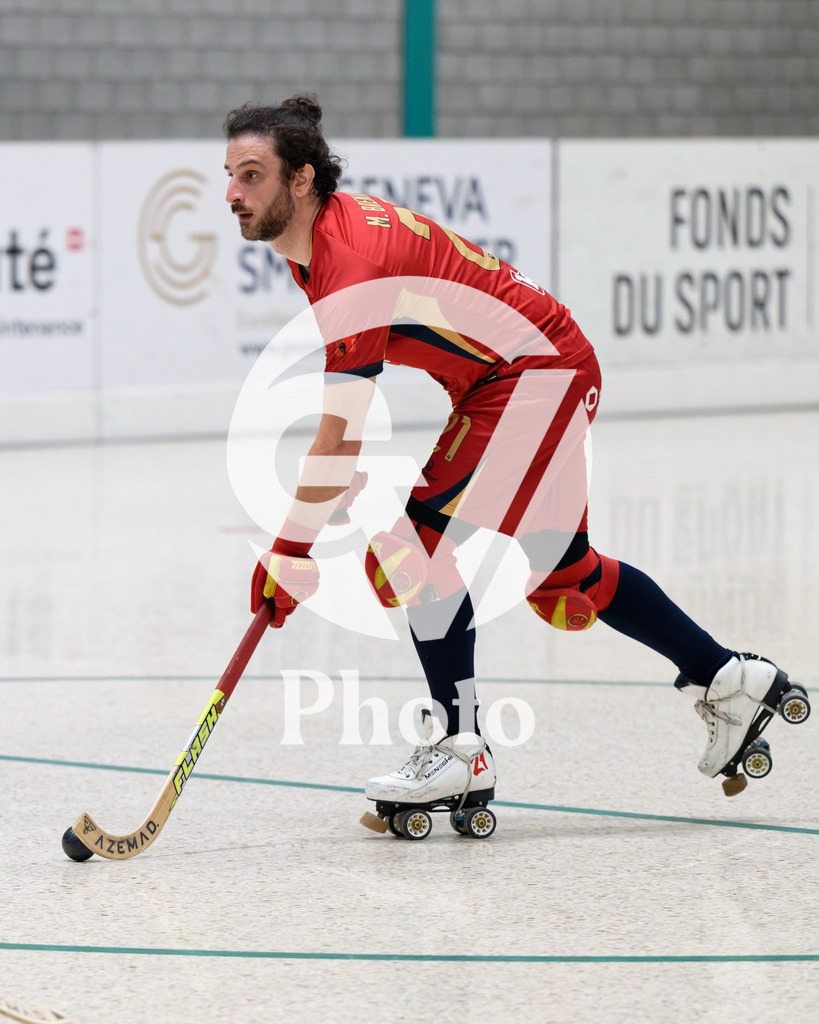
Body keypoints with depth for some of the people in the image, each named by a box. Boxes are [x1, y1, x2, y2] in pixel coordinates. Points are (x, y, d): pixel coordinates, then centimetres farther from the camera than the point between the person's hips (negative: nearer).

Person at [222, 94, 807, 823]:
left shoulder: (354, 261, -27)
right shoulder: (316, 242, 3)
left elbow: (339, 440, -27)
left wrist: (292, 553, -22)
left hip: (539, 371, -10)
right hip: (498, 384, 10)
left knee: (433, 539, -17)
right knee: (561, 573, 15)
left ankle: (461, 751, -11)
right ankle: (730, 681, 27)